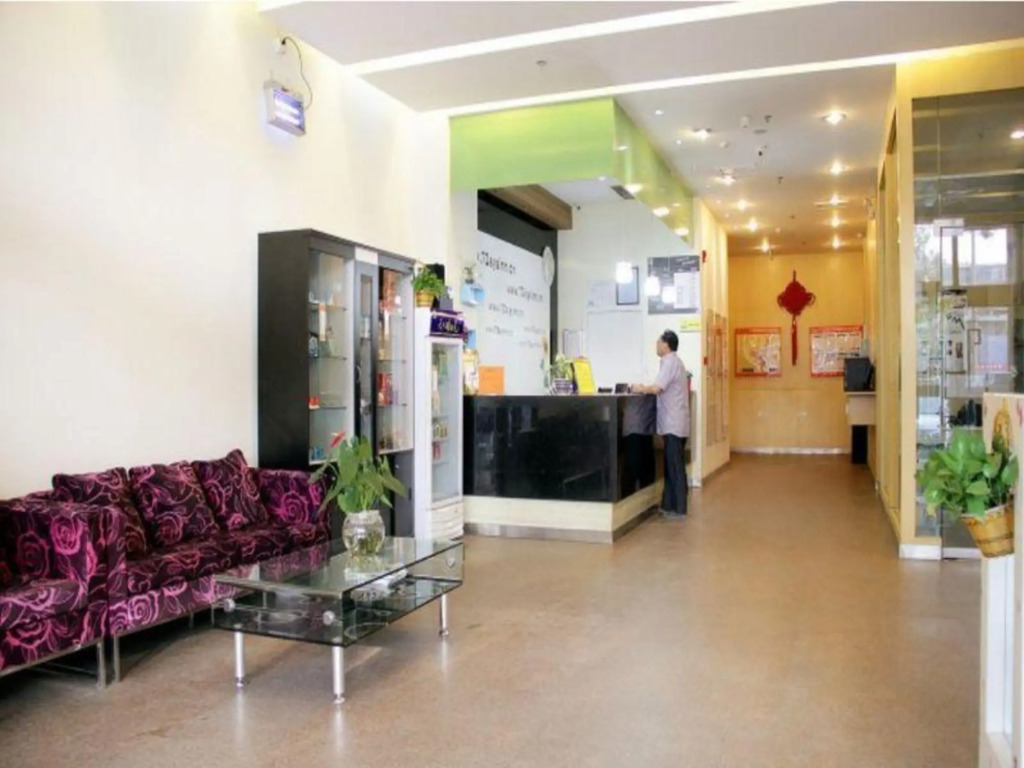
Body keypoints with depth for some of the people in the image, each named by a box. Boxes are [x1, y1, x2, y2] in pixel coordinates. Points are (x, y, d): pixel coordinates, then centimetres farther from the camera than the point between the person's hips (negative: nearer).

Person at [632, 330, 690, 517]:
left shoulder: (670, 362, -15)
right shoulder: (673, 361, 18)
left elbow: (657, 388, -23)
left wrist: (641, 388, -7)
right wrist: (647, 388, 6)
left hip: (673, 423, -10)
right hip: (674, 422, 10)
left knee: (675, 466, -5)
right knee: (672, 465, 13)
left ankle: (678, 508, 0)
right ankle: (669, 504, 19)